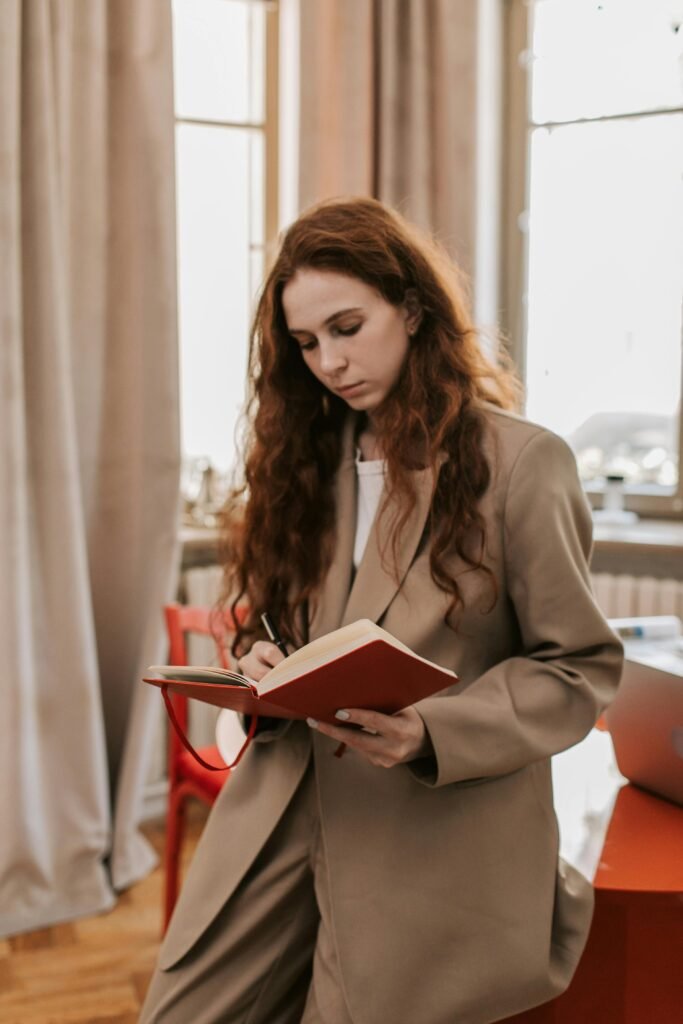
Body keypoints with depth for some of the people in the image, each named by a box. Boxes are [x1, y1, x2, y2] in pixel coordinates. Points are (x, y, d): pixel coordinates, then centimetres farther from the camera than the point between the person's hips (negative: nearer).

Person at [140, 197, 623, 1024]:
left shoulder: (522, 461, -8)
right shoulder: (306, 457, 10)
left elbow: (580, 669, -6)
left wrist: (431, 732, -21)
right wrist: (262, 664, -6)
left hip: (432, 842, -5)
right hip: (281, 813, 5)